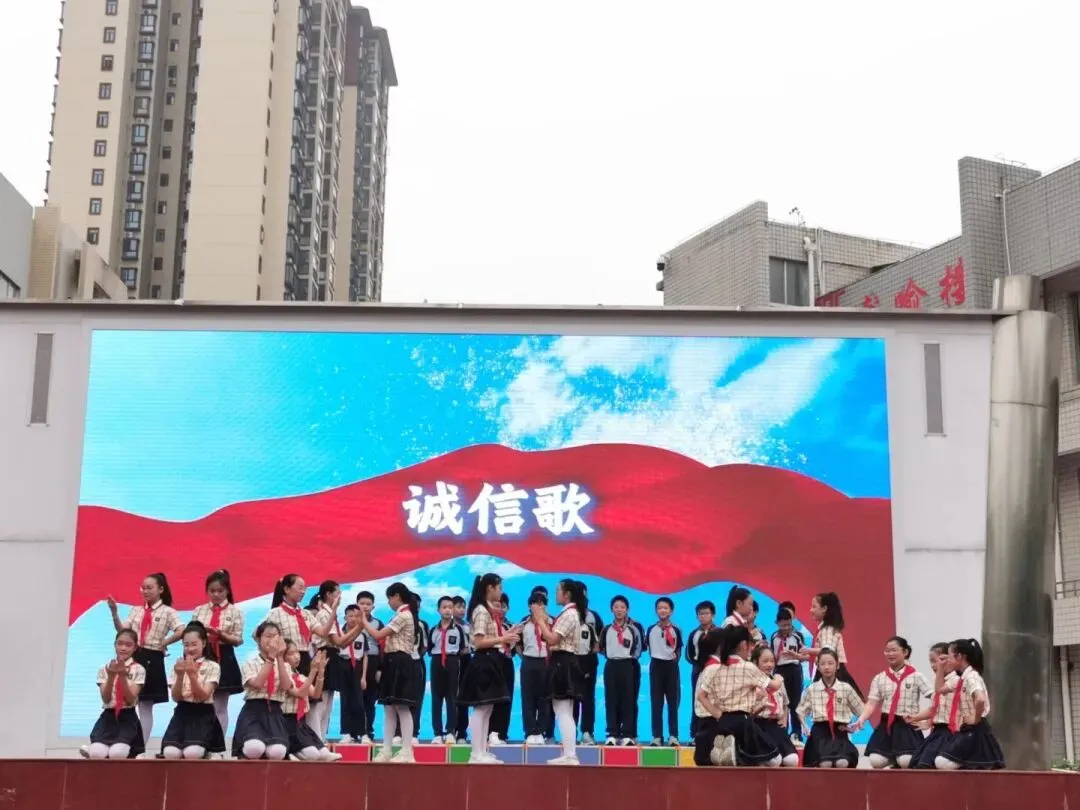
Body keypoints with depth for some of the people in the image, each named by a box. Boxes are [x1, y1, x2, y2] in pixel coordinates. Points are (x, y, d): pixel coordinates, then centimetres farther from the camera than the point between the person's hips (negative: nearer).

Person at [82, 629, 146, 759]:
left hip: (128, 718, -1)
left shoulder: (138, 670, 0)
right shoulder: (104, 669, 6)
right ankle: (92, 749, 7)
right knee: (97, 754, -26)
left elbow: (131, 699, -9)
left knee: (117, 754, -29)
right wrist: (111, 676, -20)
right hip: (108, 717, 2)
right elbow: (106, 699, -5)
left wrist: (122, 676, -21)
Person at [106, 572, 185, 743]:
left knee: (146, 707, 4)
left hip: (152, 660, -4)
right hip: (133, 656, 4)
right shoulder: (136, 610, 12)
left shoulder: (168, 612, -2)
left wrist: (163, 643, -10)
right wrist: (114, 612, -8)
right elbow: (122, 631, 2)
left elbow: (181, 632, -17)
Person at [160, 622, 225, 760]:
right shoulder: (179, 666, 10)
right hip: (182, 713, 3)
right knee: (170, 752, -26)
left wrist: (192, 674, -23)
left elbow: (204, 696, -11)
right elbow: (176, 698, 1)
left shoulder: (212, 667, 0)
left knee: (192, 752, -32)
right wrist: (180, 676, -16)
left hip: (203, 715, -3)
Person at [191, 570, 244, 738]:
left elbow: (238, 640, -4)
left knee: (220, 707, 4)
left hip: (224, 659, -2)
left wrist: (220, 633, -19)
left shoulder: (235, 612, 1)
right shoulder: (198, 611, 8)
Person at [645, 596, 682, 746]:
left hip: (671, 665, 0)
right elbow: (646, 646, 10)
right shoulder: (651, 630, 3)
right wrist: (654, 656, 2)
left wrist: (675, 657, -9)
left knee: (673, 702, 1)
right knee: (656, 702, 0)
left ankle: (673, 735, 4)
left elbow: (679, 649, 7)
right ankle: (657, 735, 2)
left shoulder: (676, 630, 1)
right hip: (656, 665, 0)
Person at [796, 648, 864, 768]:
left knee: (842, 763, -27)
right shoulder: (811, 689, 5)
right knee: (825, 764, -28)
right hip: (820, 731, 0)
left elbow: (861, 711, 13)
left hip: (839, 731, 1)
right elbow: (801, 712, 17)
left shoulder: (846, 688, 3)